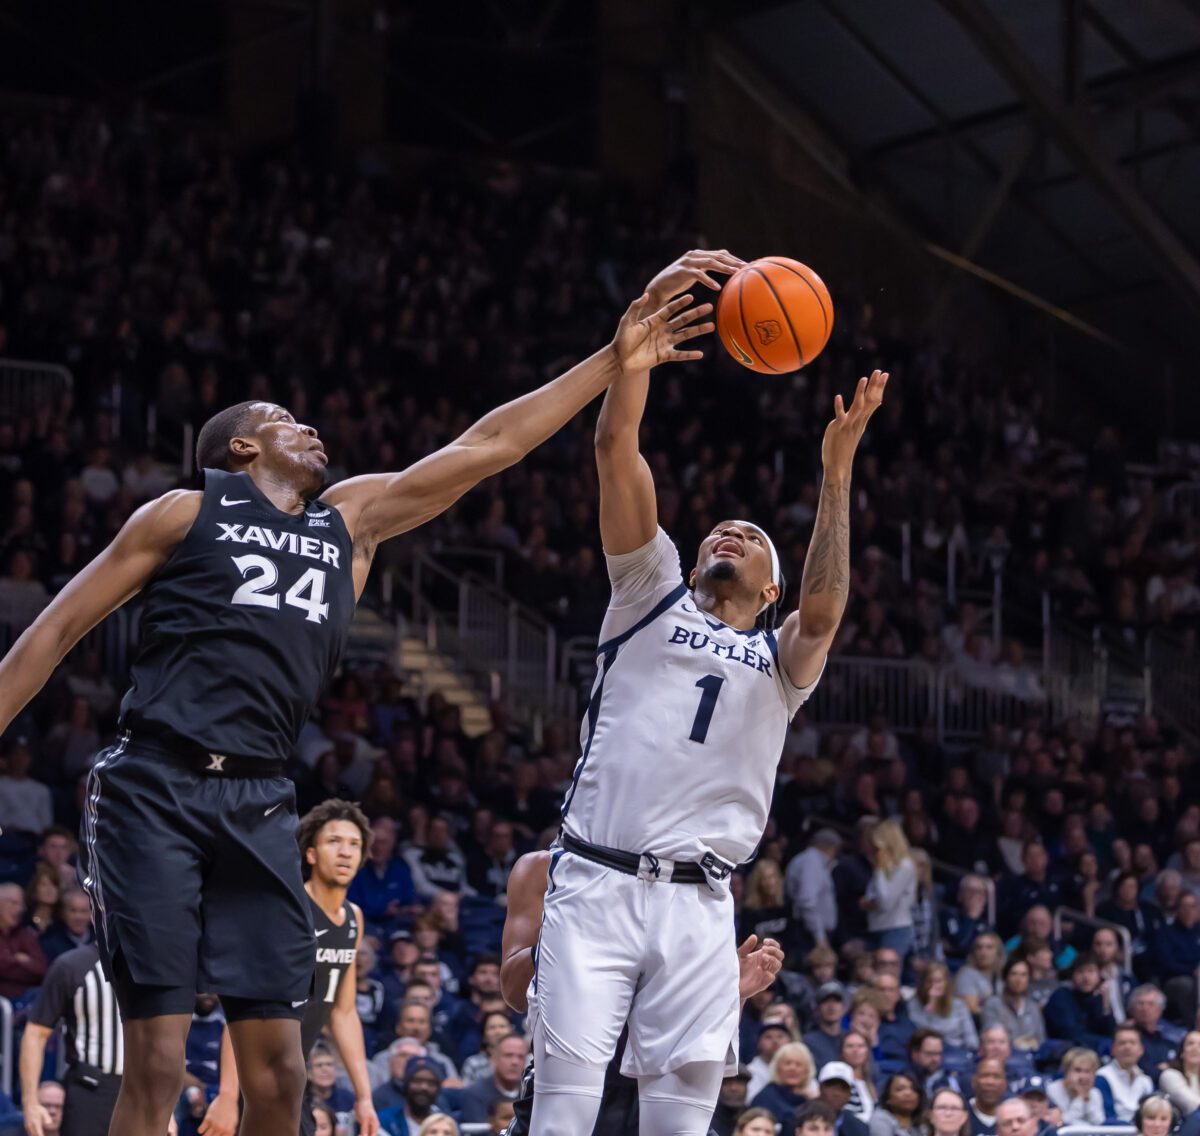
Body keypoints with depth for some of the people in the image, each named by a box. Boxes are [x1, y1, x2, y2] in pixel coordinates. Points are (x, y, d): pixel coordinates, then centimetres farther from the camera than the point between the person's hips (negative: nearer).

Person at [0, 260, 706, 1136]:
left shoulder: (350, 521, 21)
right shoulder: (186, 515, 6)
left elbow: (484, 448, 21)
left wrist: (613, 364, 19)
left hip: (259, 804, 5)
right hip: (155, 789, -5)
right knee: (157, 1063, -11)